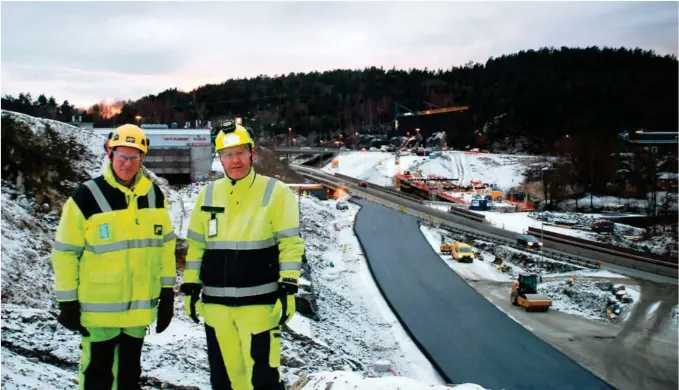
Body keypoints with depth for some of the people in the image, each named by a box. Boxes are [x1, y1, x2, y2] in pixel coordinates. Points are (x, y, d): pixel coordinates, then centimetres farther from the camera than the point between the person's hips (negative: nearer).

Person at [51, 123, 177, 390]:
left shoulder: (155, 195, 2)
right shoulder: (86, 197, -12)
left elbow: (165, 244, 9)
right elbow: (65, 252, -7)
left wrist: (167, 292, 9)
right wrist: (67, 302, -6)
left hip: (140, 307, 4)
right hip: (99, 307, -4)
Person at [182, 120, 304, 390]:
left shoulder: (275, 192, -4)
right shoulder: (207, 194, 9)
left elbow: (290, 244, -5)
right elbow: (196, 245, 14)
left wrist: (288, 289, -10)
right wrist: (191, 287, 11)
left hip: (259, 301, -5)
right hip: (215, 303, 5)